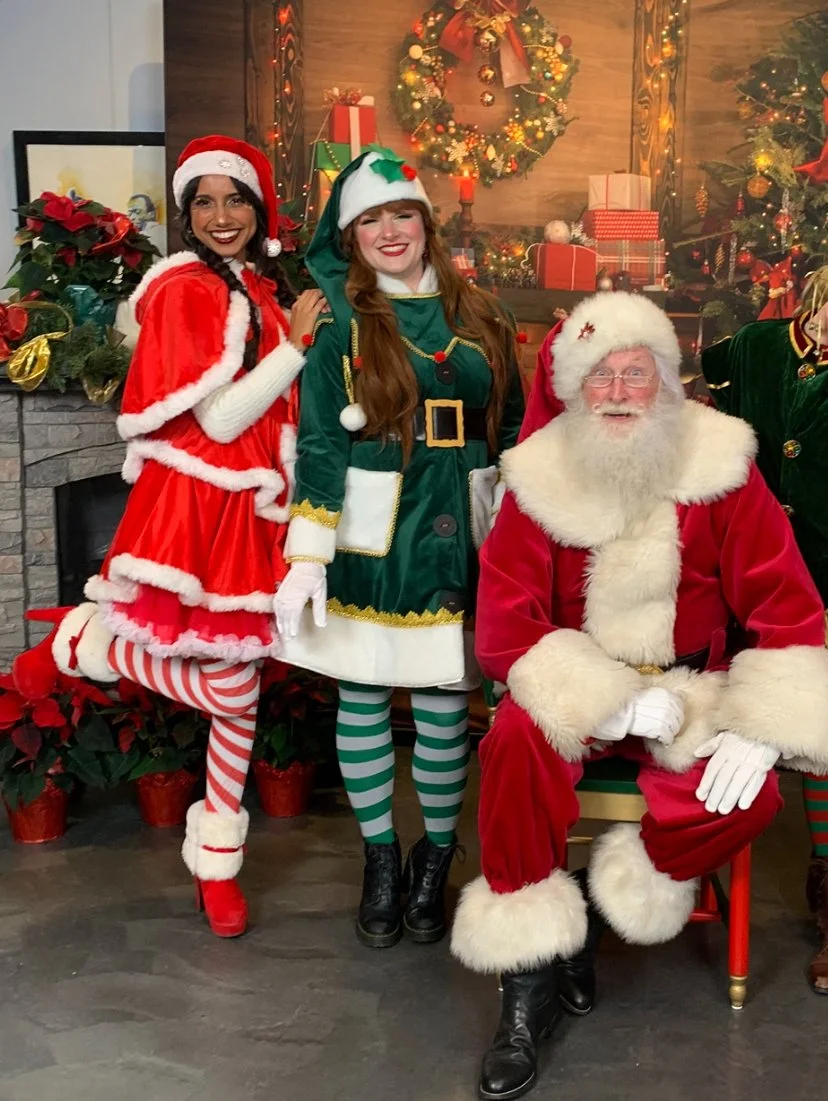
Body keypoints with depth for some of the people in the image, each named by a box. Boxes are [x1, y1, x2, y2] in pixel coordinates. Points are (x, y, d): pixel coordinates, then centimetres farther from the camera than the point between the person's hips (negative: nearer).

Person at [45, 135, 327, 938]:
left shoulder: (259, 291, 13)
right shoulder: (183, 290, -11)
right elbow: (218, 419, -17)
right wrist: (295, 344, -14)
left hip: (250, 504, 7)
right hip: (197, 504, -7)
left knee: (240, 688, 10)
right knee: (227, 690, -9)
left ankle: (216, 858, 25)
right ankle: (91, 641, 18)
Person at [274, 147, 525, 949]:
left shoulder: (478, 319, 9)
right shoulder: (339, 325, 1)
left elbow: (513, 428, 14)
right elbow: (319, 444, -5)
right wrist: (307, 558, -11)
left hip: (457, 538, 2)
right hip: (371, 540, -1)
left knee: (444, 704, 4)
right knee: (362, 699, 5)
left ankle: (434, 863, 23)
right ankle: (381, 862, 23)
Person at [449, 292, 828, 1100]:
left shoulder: (720, 464, -8)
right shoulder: (540, 476, -8)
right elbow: (504, 627, -11)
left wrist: (762, 728, -21)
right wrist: (608, 699, -24)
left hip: (689, 691, 1)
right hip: (571, 686, 0)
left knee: (751, 792, -26)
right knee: (517, 741, -31)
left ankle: (597, 911, -2)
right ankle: (529, 982, -15)